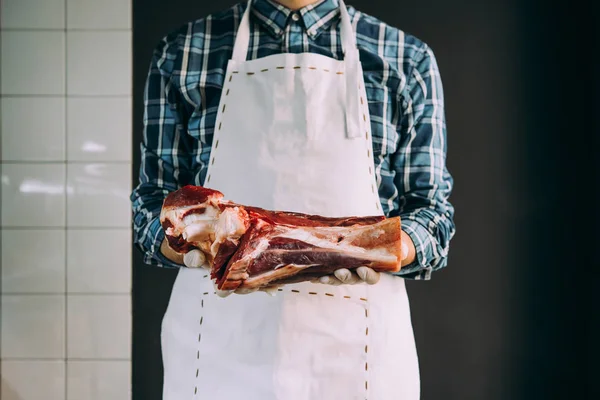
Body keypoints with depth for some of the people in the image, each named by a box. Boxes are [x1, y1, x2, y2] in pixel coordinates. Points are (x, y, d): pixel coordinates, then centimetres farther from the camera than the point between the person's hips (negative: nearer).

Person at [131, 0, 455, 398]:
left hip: (353, 331, 0)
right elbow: (154, 197, 5)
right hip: (221, 325, 1)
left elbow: (431, 206, 3)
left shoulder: (408, 60, 4)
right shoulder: (181, 53, 5)